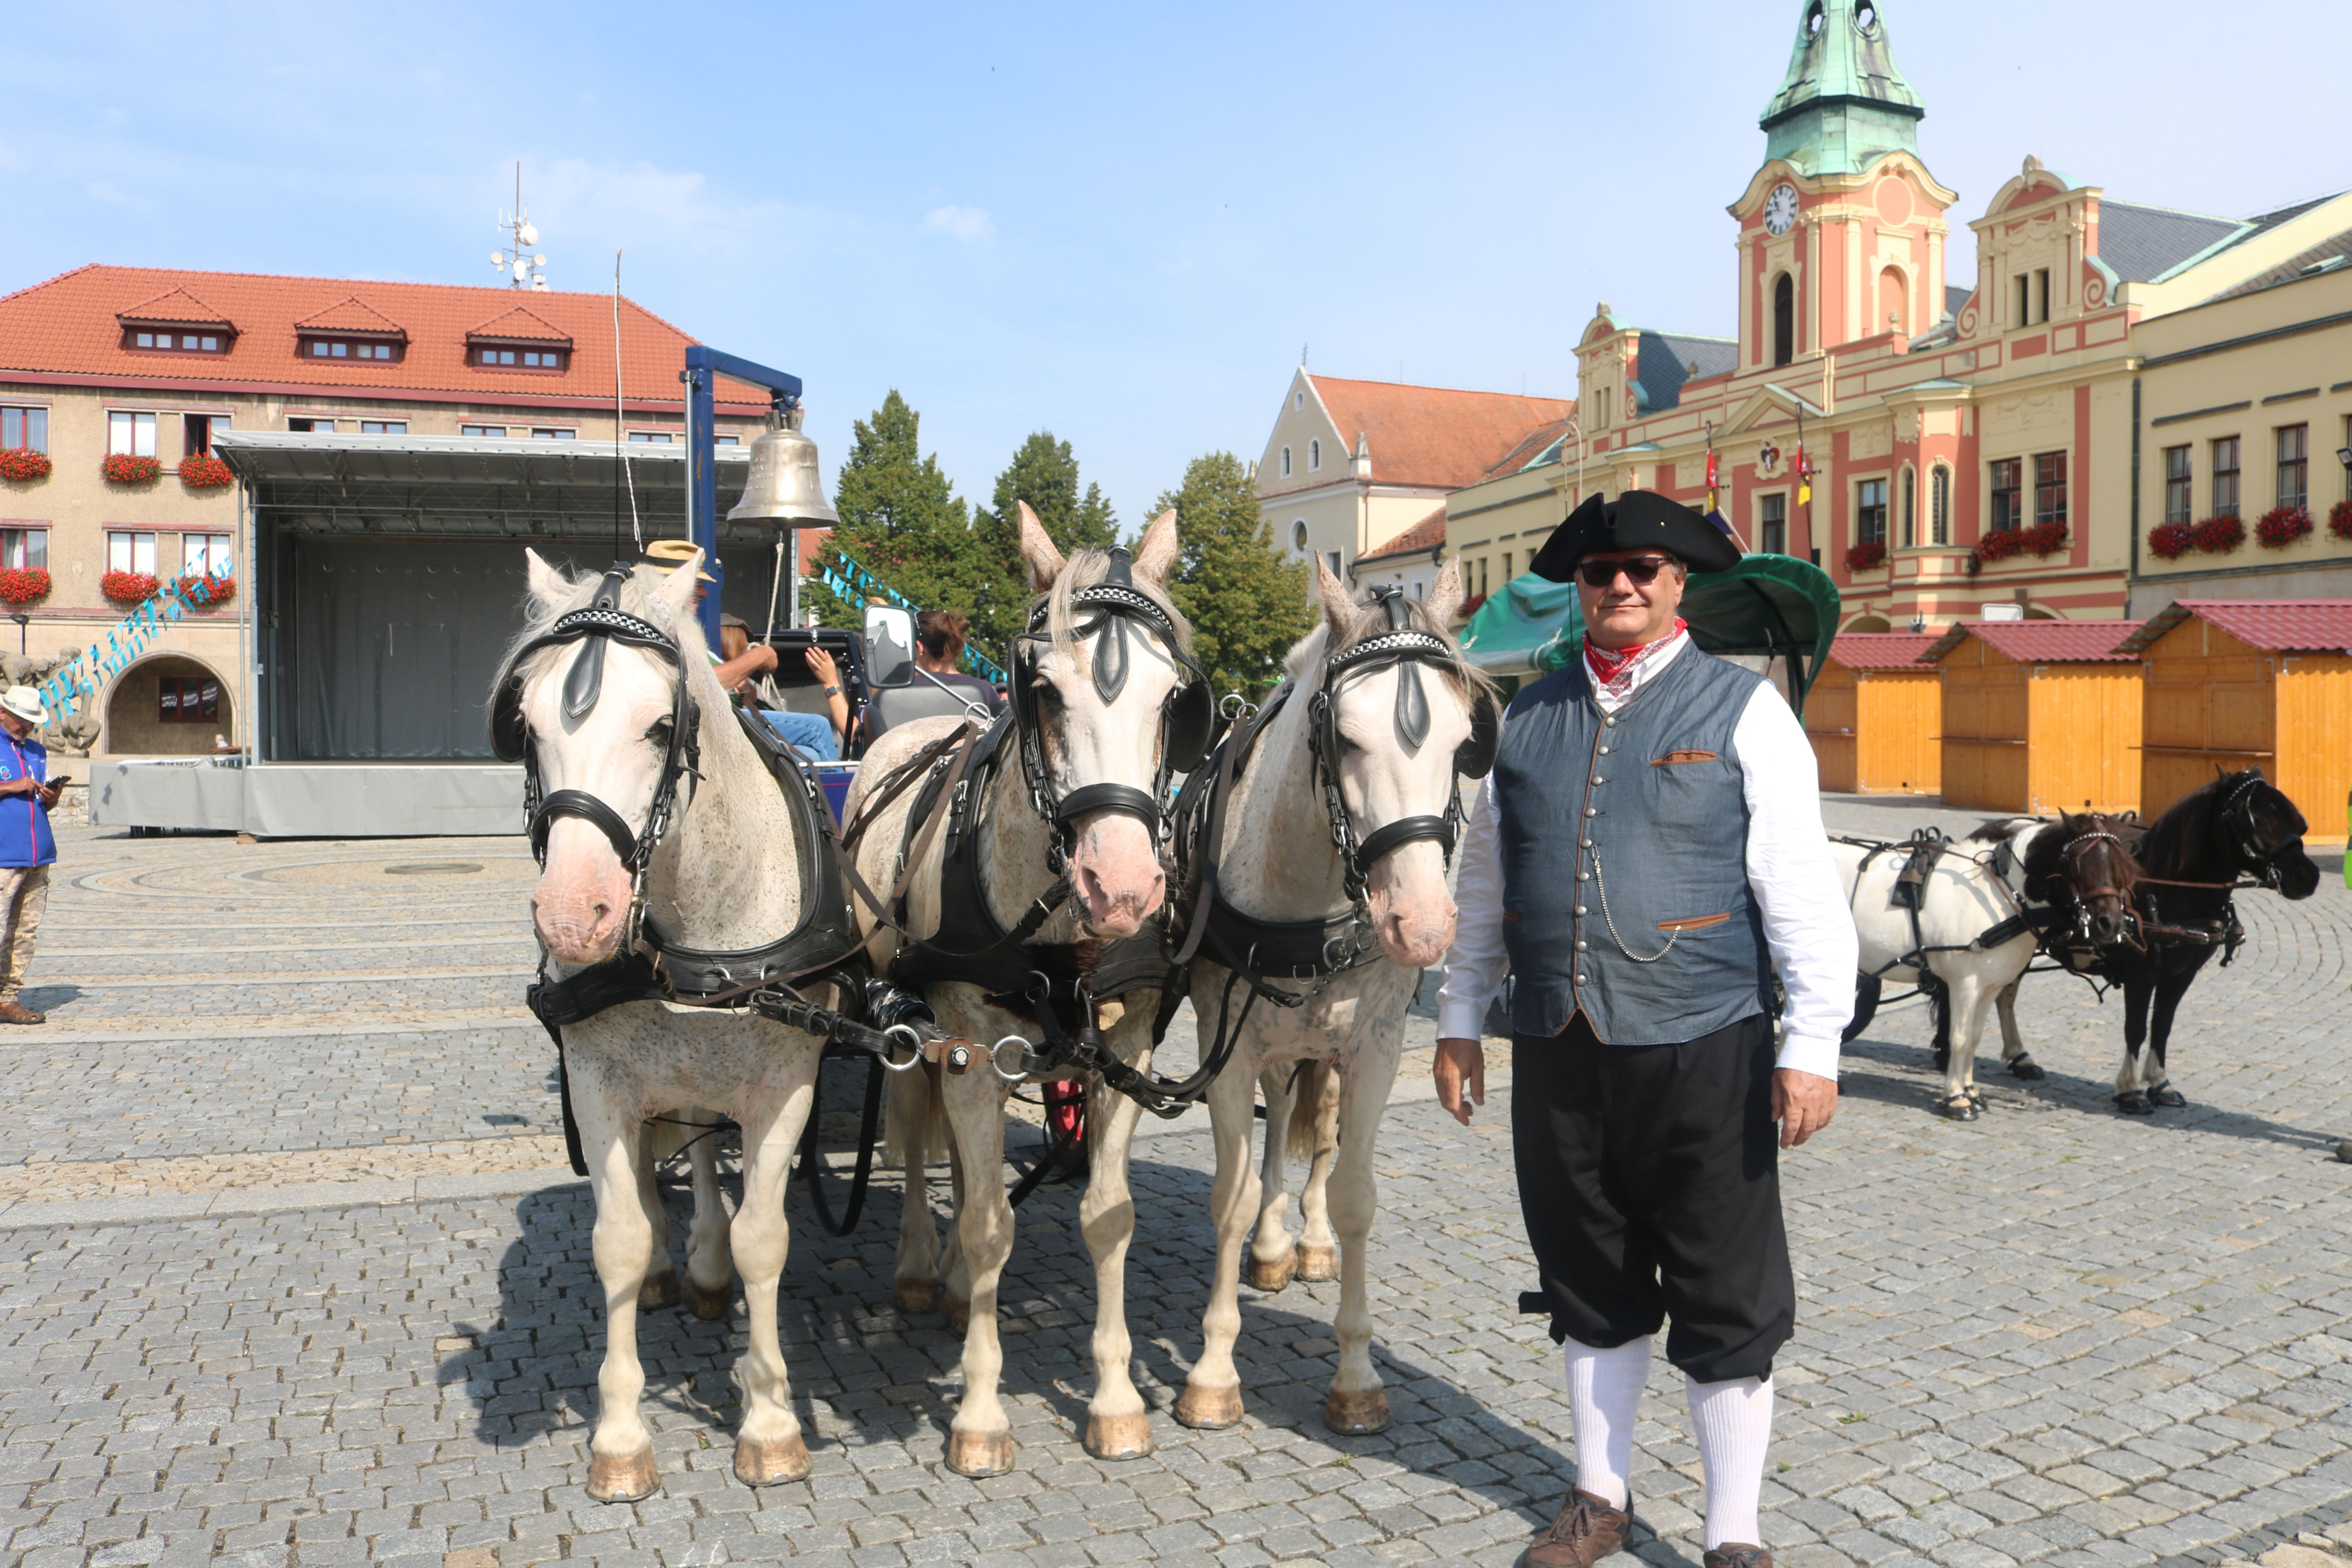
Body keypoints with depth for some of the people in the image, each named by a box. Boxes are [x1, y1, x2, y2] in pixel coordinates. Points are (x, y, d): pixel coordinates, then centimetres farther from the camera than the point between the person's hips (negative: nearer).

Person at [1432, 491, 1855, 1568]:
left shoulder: (1742, 709, -1)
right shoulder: (1532, 715, 10)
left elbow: (1801, 885, -6)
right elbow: (1485, 880, 16)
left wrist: (1810, 1043, -11)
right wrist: (1459, 1017, 15)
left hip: (1702, 1049, -4)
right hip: (1557, 1048, 4)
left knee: (1727, 1305, 5)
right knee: (1589, 1286, 17)